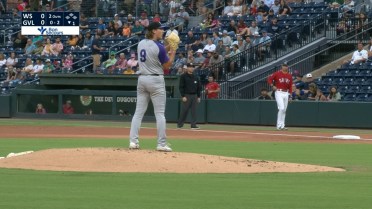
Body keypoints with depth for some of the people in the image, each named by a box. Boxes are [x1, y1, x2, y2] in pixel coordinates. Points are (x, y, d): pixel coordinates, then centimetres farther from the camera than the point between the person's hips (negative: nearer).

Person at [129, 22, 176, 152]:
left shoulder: (141, 44, 6)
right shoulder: (159, 47, -14)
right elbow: (166, 66, -6)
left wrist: (166, 50, 16)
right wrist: (172, 53, 6)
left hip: (142, 79, 6)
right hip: (156, 80, -6)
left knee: (139, 112, 7)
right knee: (159, 113, -2)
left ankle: (133, 141, 0)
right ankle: (161, 144, -4)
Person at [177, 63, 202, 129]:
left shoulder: (195, 77, 14)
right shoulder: (183, 76, -3)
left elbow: (199, 87, 17)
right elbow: (181, 87, -7)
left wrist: (198, 96, 11)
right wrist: (183, 96, -15)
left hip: (194, 96, 5)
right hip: (187, 96, -5)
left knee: (194, 111, 1)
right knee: (184, 111, -5)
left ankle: (193, 125, 0)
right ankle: (179, 124, 4)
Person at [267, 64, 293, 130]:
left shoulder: (289, 76, 9)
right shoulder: (277, 74, -6)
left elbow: (290, 86, 12)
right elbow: (269, 79, -2)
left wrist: (290, 95, 8)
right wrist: (273, 86, -16)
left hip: (286, 93, 6)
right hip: (279, 93, -6)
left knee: (284, 110, 9)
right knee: (281, 108, -16)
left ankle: (282, 126, 15)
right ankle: (279, 125, -12)